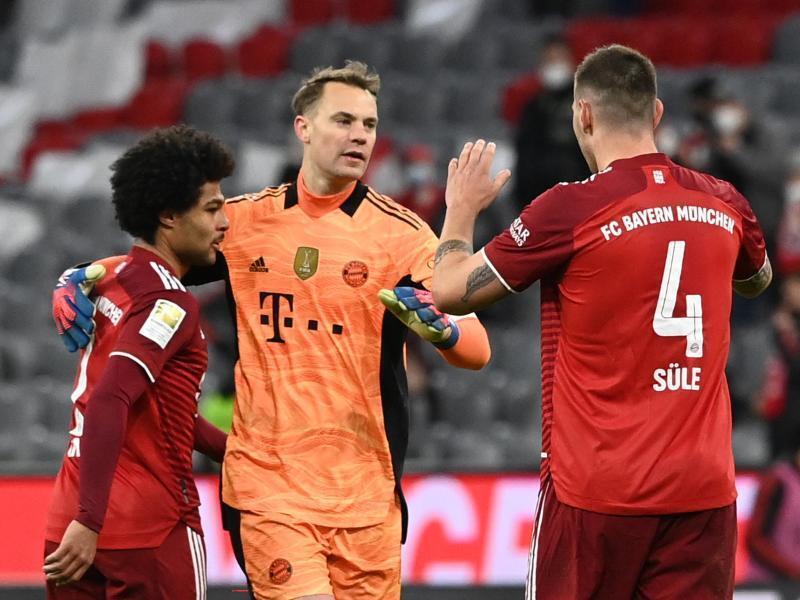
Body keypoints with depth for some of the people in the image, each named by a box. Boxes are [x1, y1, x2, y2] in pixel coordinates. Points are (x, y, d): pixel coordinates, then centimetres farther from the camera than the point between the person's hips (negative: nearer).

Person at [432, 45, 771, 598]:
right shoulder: (724, 203, 5)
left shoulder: (570, 210, -10)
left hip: (598, 490, -4)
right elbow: (757, 279, 29)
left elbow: (451, 292, -1)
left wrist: (462, 209, 17)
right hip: (705, 490, 4)